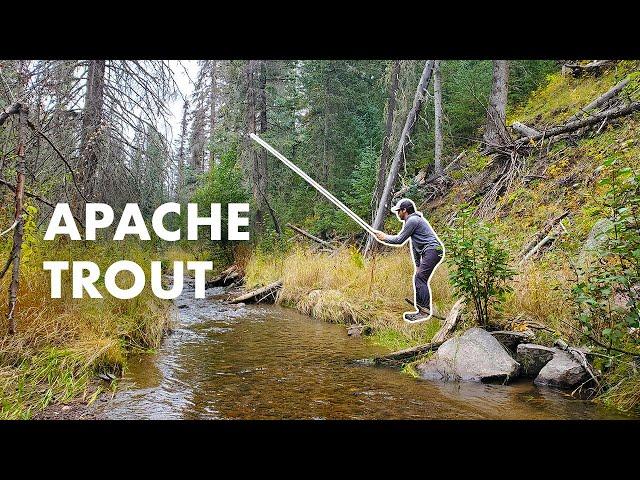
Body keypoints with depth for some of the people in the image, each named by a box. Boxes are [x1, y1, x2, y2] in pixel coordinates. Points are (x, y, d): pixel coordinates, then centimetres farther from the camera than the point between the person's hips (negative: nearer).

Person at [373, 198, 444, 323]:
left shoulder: (413, 220, -9)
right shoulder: (411, 221, 24)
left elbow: (399, 240, -10)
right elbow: (414, 246, 25)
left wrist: (384, 237, 5)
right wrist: (418, 265, 25)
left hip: (433, 250, -11)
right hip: (429, 252, 11)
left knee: (420, 279, -16)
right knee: (418, 279, 10)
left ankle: (425, 311, -19)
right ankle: (420, 310, 13)